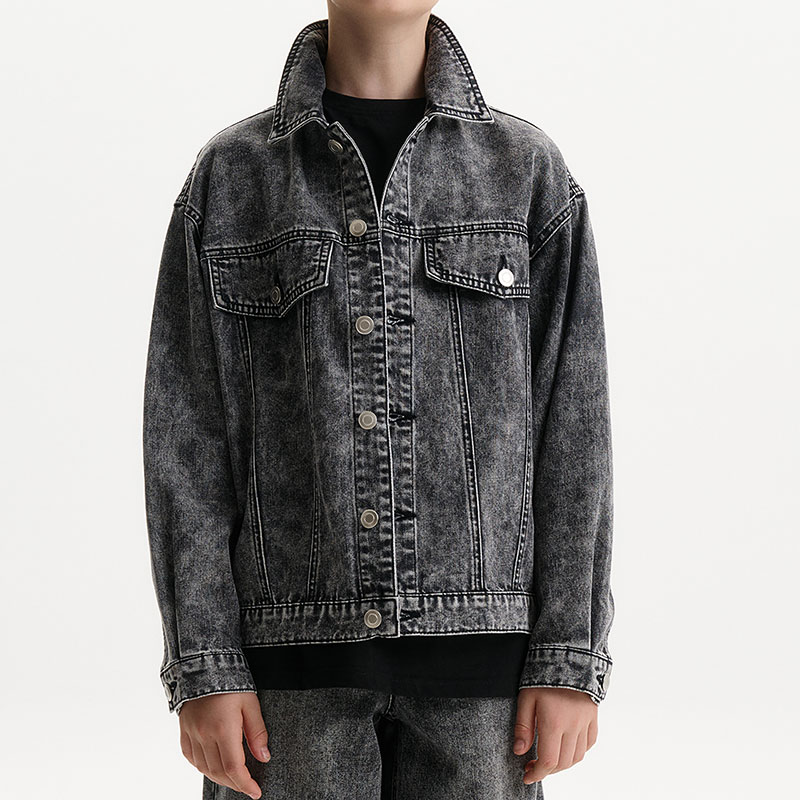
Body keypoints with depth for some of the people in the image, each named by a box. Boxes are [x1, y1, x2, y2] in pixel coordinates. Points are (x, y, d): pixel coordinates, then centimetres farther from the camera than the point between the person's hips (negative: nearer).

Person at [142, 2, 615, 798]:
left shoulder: (530, 171, 6)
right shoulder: (227, 175, 6)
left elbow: (572, 428, 2)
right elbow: (186, 434, 1)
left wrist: (572, 663, -5)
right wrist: (203, 670, -6)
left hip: (475, 645, 0)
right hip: (294, 649, 0)